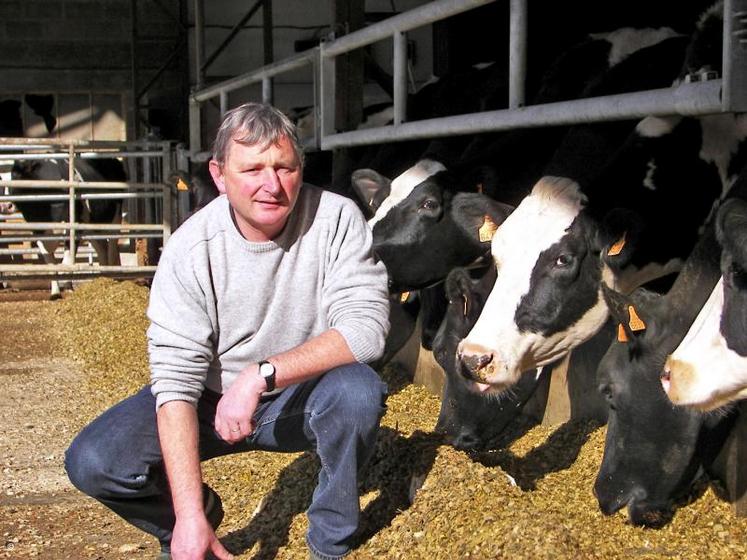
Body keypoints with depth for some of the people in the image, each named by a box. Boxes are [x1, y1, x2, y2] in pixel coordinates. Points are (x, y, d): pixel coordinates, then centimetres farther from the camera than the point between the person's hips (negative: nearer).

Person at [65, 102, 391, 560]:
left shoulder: (336, 219, -18)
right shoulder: (191, 248, -18)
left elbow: (367, 325, -27)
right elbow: (175, 377, -21)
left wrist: (262, 375, -37)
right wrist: (190, 515, -27)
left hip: (306, 395, 0)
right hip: (213, 397, 1)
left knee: (359, 391, -34)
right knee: (92, 463, -19)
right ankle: (191, 517, 15)